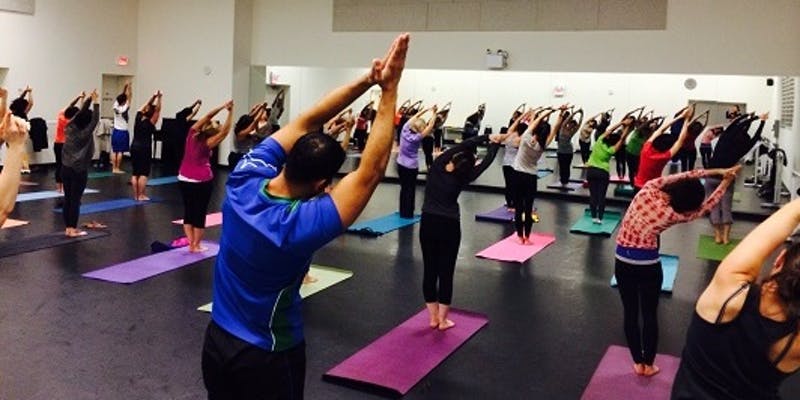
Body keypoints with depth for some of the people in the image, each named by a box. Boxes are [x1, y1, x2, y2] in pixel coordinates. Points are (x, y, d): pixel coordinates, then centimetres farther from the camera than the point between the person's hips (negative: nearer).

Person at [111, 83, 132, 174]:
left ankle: (114, 168, 10)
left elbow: (121, 97, 9)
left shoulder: (115, 107, -1)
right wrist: (128, 88, -2)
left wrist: (125, 87, 9)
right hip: (122, 132, -6)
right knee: (120, 151, -2)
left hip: (115, 131, 6)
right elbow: (129, 98, -10)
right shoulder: (124, 109, -16)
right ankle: (117, 169, -1)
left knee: (114, 151, 7)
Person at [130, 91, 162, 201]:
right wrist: (159, 98, -7)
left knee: (135, 173, 7)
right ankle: (141, 196, -3)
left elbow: (145, 107, 13)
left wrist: (153, 97, 14)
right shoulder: (150, 123, -10)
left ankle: (135, 195, 11)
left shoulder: (138, 118, 4)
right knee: (143, 173, -2)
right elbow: (158, 110, -10)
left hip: (134, 147, 6)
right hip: (144, 149, -6)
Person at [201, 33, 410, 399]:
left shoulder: (245, 178, -16)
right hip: (267, 356, -6)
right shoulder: (299, 227, -32)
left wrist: (367, 80, -17)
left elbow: (305, 124, -12)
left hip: (217, 338, 6)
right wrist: (389, 91, -27)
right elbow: (371, 172, -30)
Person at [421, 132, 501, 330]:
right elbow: (486, 162, 3)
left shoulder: (436, 167, -6)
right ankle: (442, 320, 11)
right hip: (449, 226, -2)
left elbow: (464, 144, 2)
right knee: (446, 272, 6)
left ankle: (433, 317, 17)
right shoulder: (462, 179, -8)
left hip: (428, 222, 3)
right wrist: (495, 143, 18)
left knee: (429, 271, 9)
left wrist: (486, 137, 9)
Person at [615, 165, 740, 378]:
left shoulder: (649, 187, -9)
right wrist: (725, 183, 11)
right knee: (649, 314, 14)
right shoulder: (672, 214, -15)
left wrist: (717, 171, 3)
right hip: (648, 265, -4)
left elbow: (685, 175, 2)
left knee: (630, 312, 14)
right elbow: (704, 208, 1)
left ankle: (637, 363, 25)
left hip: (622, 261, 4)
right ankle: (648, 364, 26)